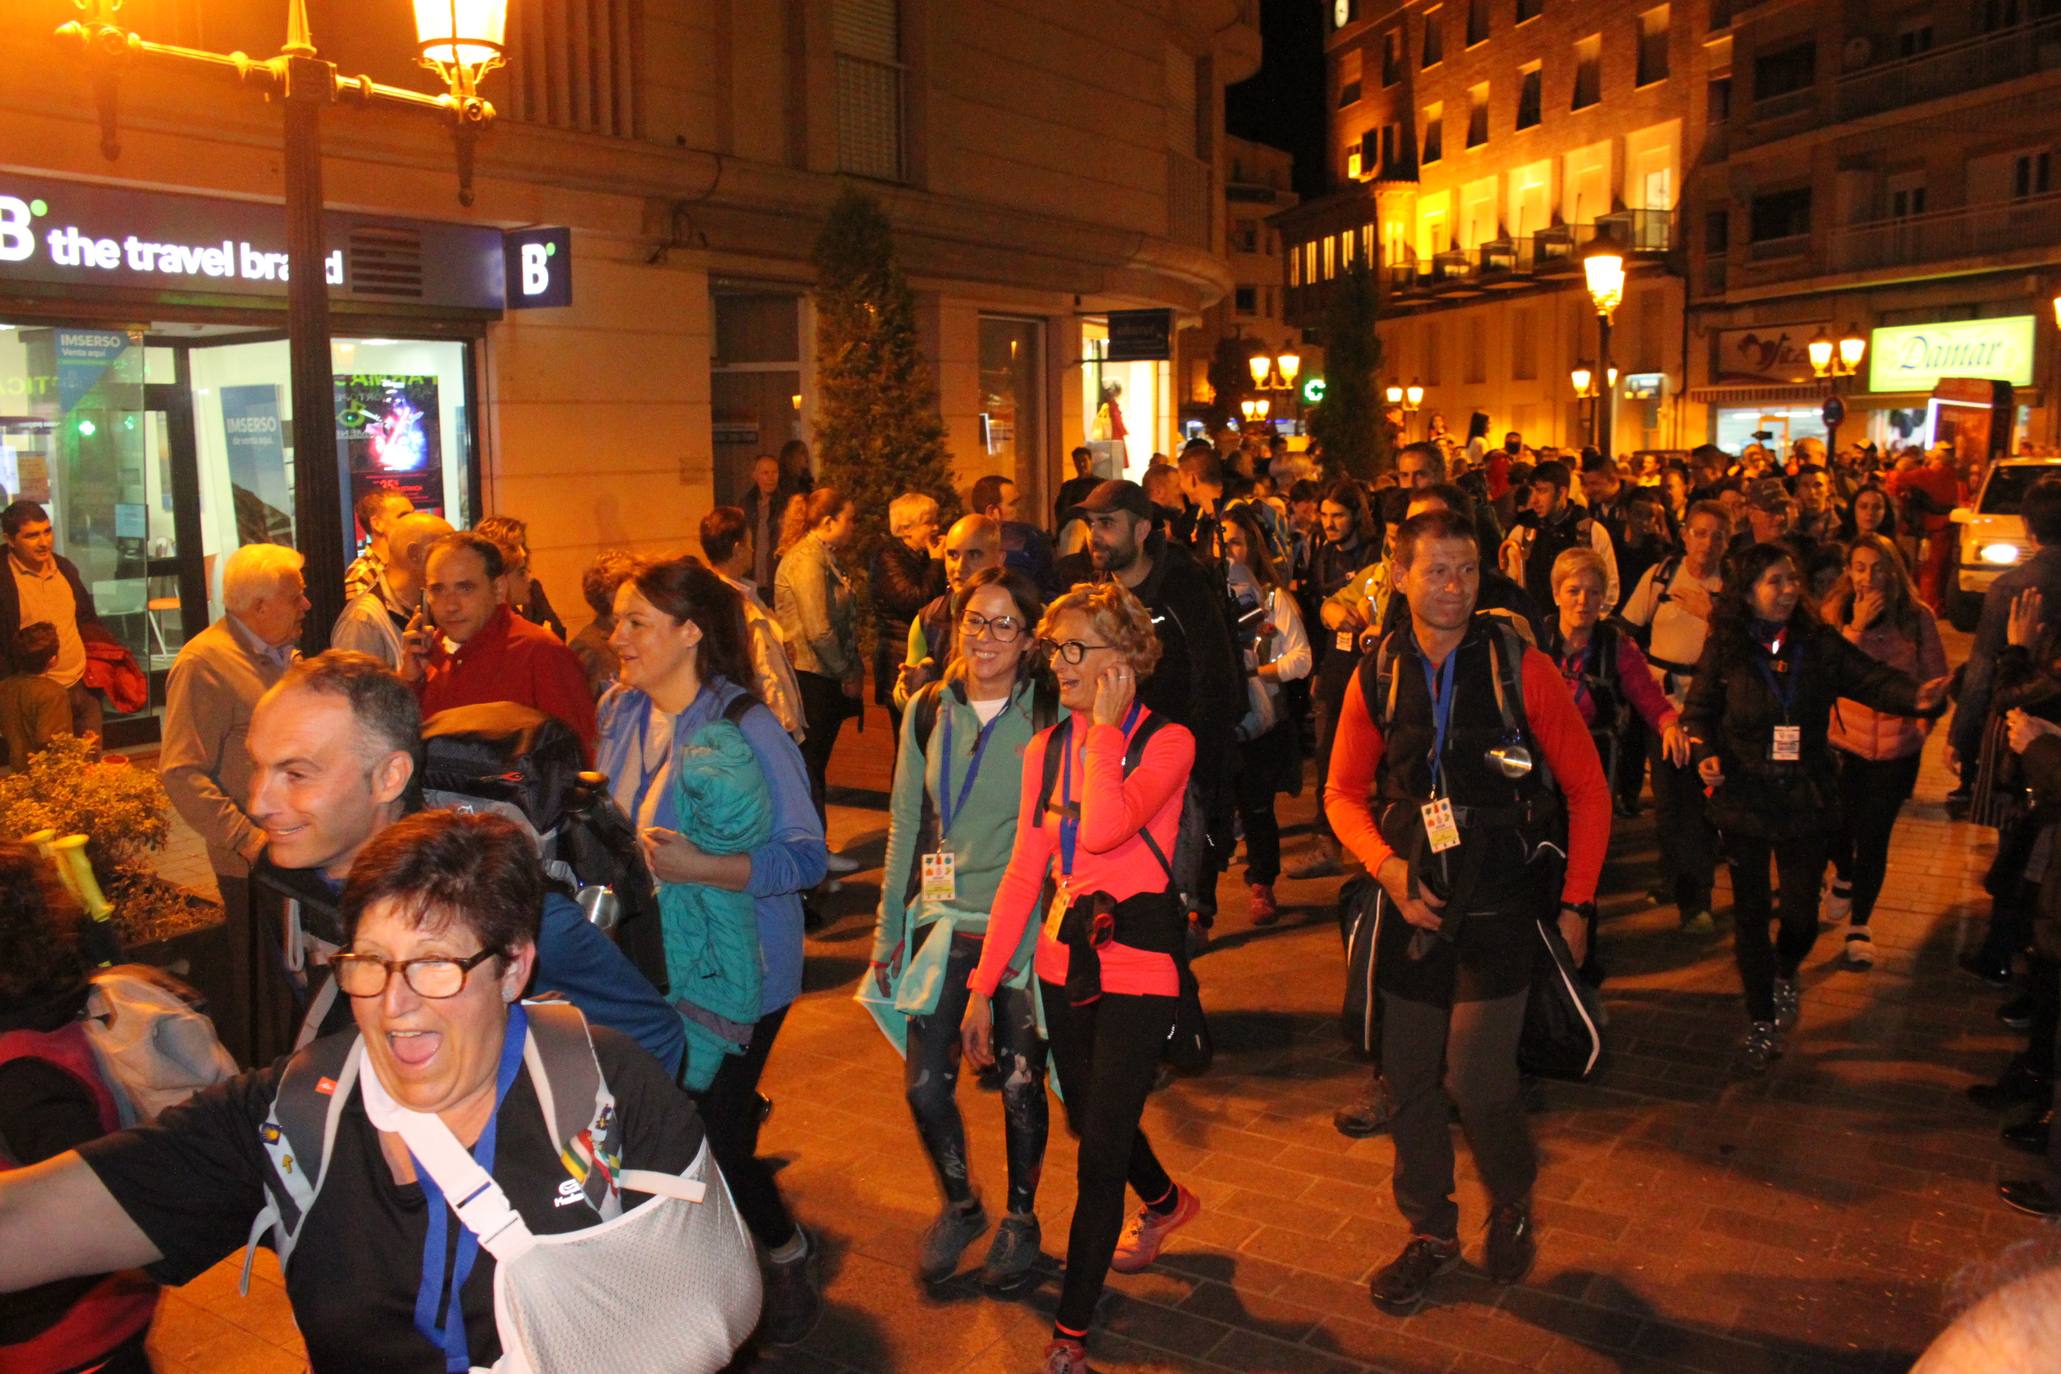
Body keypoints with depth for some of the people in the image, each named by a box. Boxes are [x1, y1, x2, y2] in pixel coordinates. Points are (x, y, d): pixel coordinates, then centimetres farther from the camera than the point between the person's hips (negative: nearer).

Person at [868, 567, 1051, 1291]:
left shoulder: (1049, 716, -8)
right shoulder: (929, 712, 3)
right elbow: (906, 825, 9)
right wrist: (888, 927, 9)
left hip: (1025, 925, -3)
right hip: (945, 918, 3)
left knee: (1020, 1083, 8)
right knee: (924, 1081, 1)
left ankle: (1020, 1221, 32)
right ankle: (958, 1205, 30)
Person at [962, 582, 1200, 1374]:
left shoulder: (1166, 742, -12)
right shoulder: (1047, 749, 4)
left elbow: (1103, 829, -30)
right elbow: (1024, 872, 4)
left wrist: (1106, 724, -20)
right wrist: (983, 985, 1)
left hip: (1137, 963, -6)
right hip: (1065, 959, 6)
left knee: (1100, 1151, -4)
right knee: (1090, 1121, 22)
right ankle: (1166, 1203, 54)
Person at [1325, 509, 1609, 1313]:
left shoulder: (1519, 668, -7)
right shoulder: (1377, 676, 1)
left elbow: (1588, 789, -1)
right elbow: (1343, 792, 10)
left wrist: (1575, 901, -3)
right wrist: (1386, 863, -8)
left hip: (1498, 907, -3)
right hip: (1413, 907, 3)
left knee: (1477, 1081, -9)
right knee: (1410, 1079, 9)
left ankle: (1512, 1206, 24)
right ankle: (1429, 1232, 31)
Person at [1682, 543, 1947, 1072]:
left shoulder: (1820, 645, -1)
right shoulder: (1724, 648, -4)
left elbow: (1872, 680, -9)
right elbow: (1698, 710, 1)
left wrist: (1916, 696, -29)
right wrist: (1704, 753, -16)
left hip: (1805, 800, 1)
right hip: (1744, 800, -1)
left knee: (1802, 911, 6)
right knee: (1751, 911, 7)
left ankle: (1785, 972, 43)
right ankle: (1762, 1021, 24)